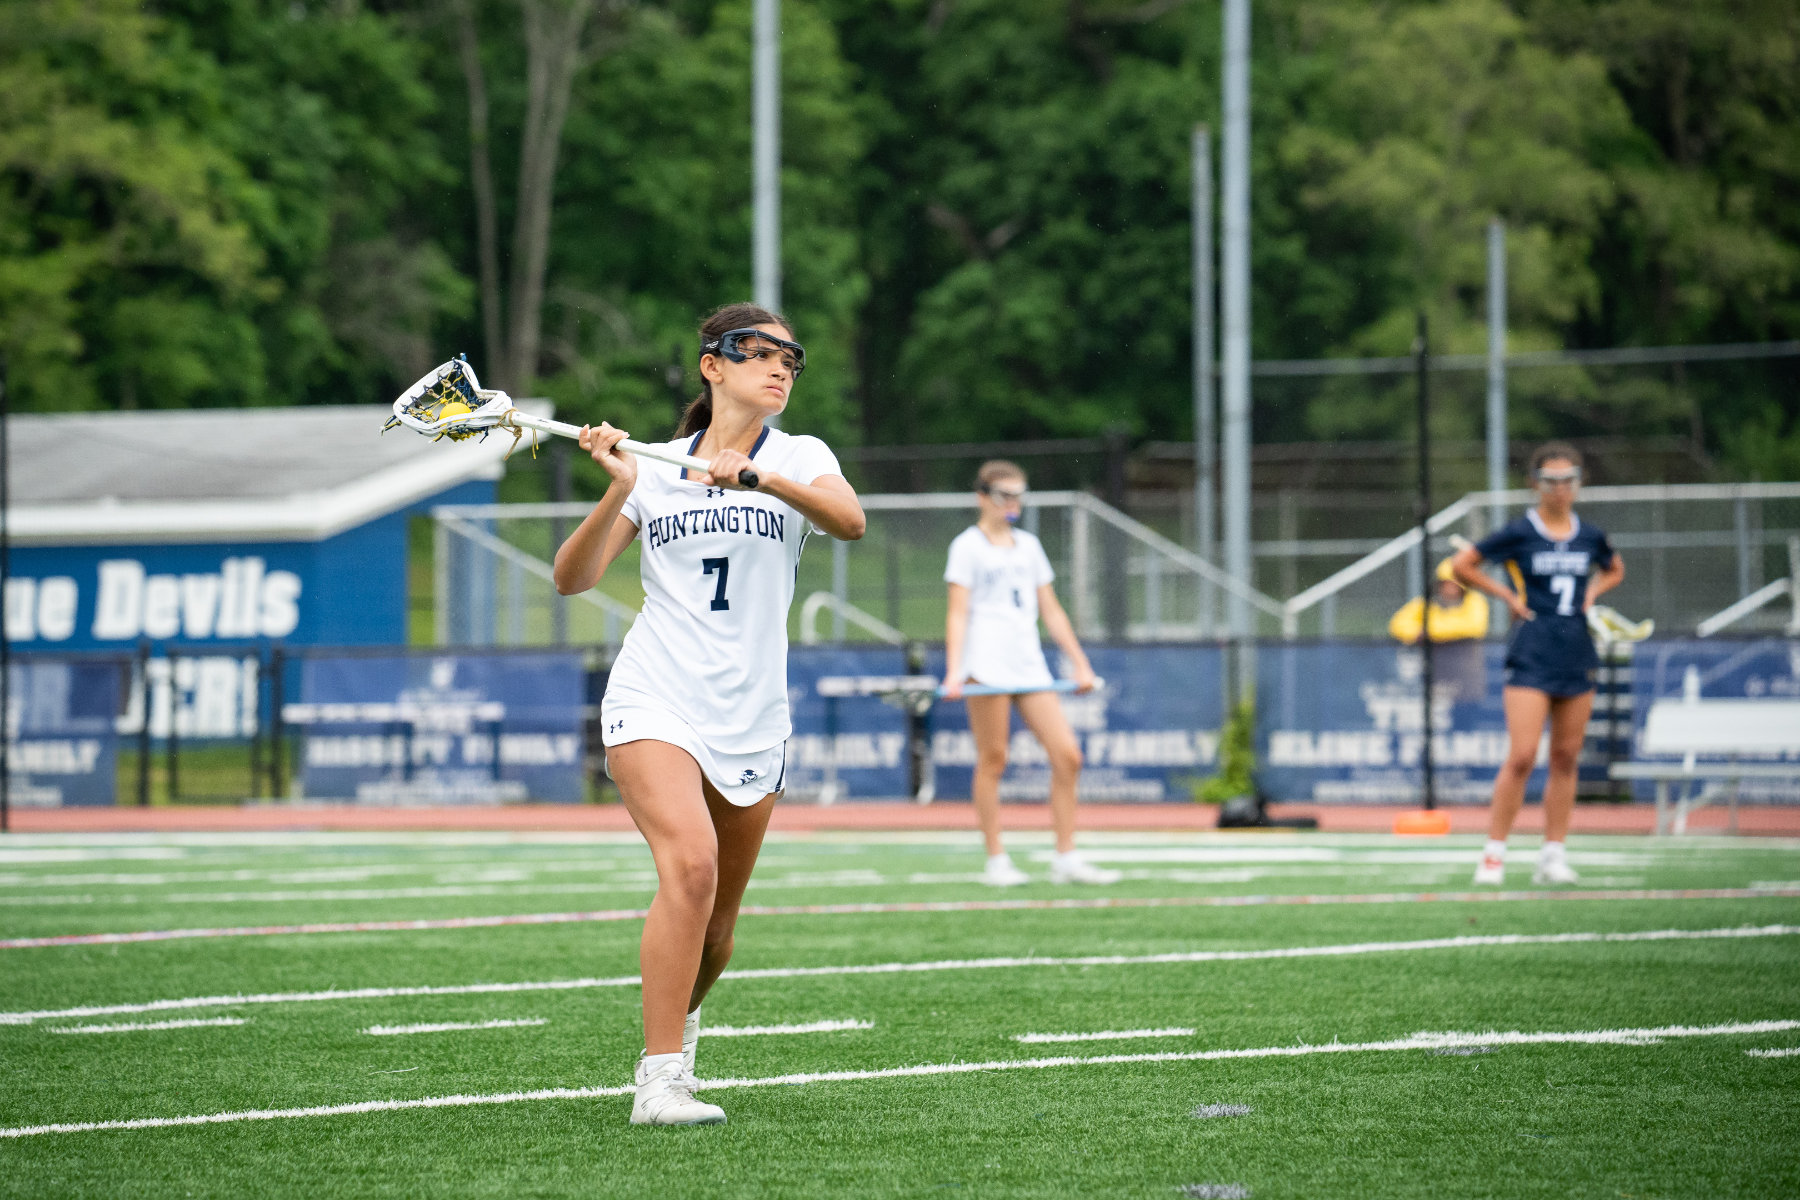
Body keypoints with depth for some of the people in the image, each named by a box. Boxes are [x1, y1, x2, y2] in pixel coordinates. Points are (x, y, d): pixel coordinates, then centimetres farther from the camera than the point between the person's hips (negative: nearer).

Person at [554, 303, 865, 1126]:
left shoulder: (798, 458, 3)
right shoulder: (656, 468, 6)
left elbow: (849, 521, -19)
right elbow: (573, 579, 3)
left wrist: (754, 476, -32)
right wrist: (618, 492, -13)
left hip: (750, 719, 2)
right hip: (654, 701, -2)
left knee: (714, 927, 9)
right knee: (690, 863, -26)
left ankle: (681, 1016, 43)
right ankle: (659, 1081, -24)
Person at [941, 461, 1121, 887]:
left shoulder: (1029, 546, 21)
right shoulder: (968, 546, 5)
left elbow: (1051, 611, 23)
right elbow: (958, 613, -3)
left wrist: (1080, 663, 16)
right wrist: (953, 672, -14)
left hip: (1030, 667, 5)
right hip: (987, 666, -5)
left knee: (1067, 755, -4)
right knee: (992, 760, -5)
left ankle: (1066, 859, 1)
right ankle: (996, 861, 0)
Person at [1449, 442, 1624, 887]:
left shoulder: (1591, 538, 8)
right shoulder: (1519, 534, -4)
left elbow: (1614, 570, 28)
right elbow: (1460, 564, 3)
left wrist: (1592, 592, 10)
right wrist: (1505, 595, -2)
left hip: (1577, 655, 4)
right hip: (1532, 655, -4)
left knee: (1566, 759, 5)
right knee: (1521, 757, -12)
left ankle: (1554, 854, 11)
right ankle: (1494, 853, -5)